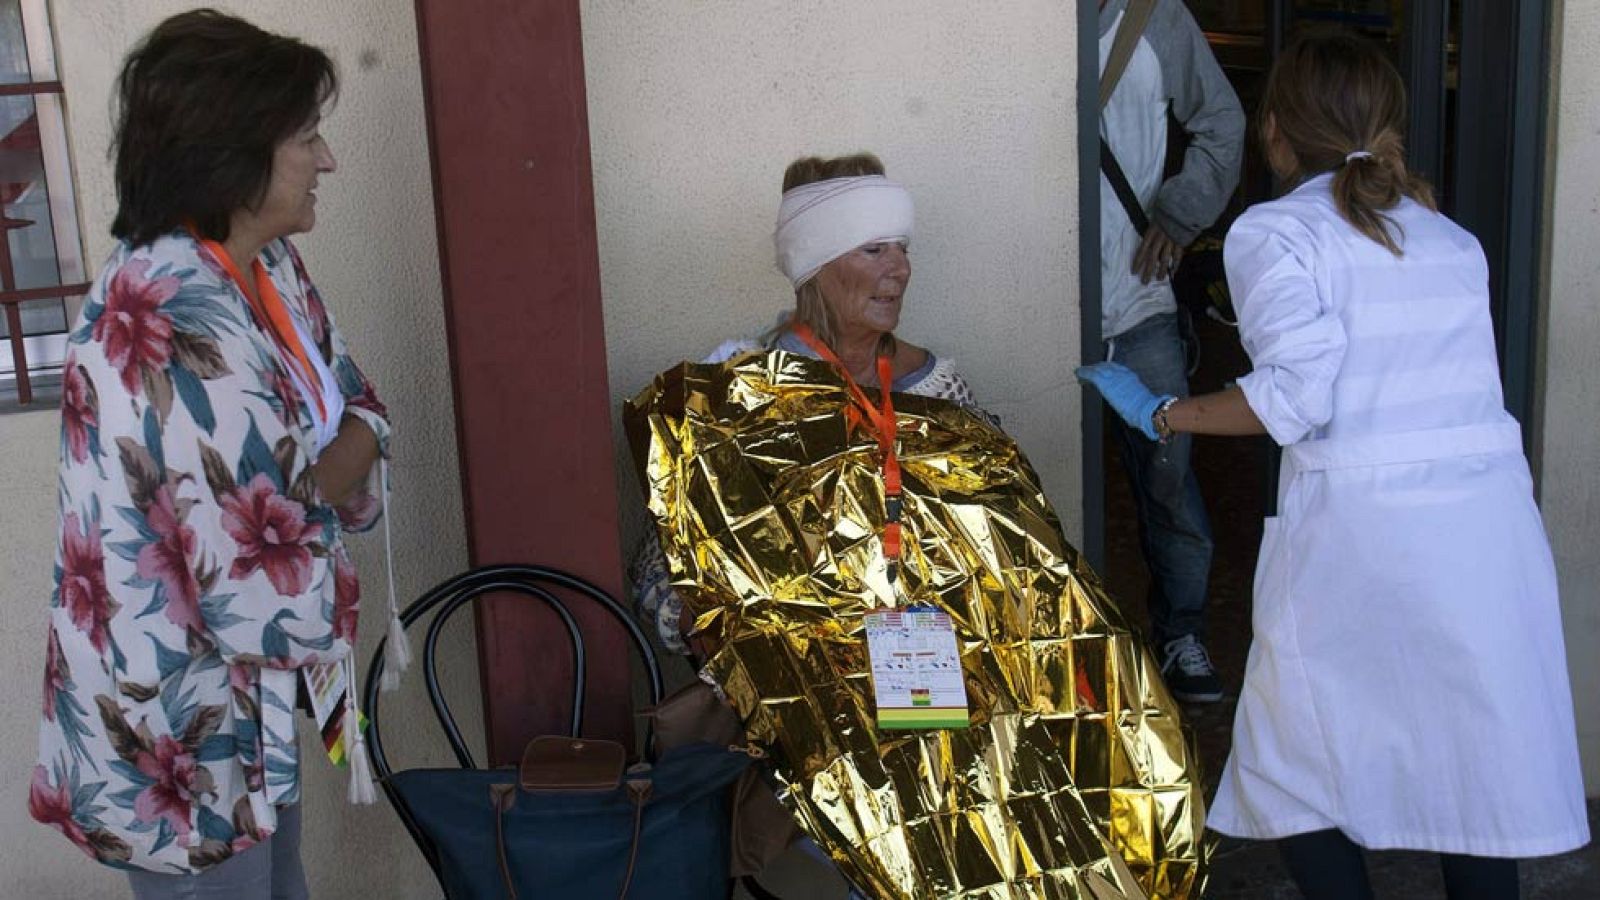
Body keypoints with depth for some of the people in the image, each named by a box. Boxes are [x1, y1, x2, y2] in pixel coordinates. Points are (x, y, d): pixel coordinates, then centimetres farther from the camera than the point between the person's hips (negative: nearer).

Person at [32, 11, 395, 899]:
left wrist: (309, 488, -14)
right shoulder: (188, 327, -31)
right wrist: (323, 497, -11)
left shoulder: (265, 267, -1)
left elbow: (356, 409, 9)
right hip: (178, 732, -9)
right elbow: (273, 609, -33)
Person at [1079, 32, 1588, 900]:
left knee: (1297, 764, 12)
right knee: (1481, 758, 13)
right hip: (1492, 515, 5)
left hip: (1356, 523, -5)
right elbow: (1438, 373, 9)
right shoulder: (1451, 238, 15)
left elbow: (1299, 395, -13)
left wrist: (1159, 413, 0)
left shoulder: (1274, 232, 0)